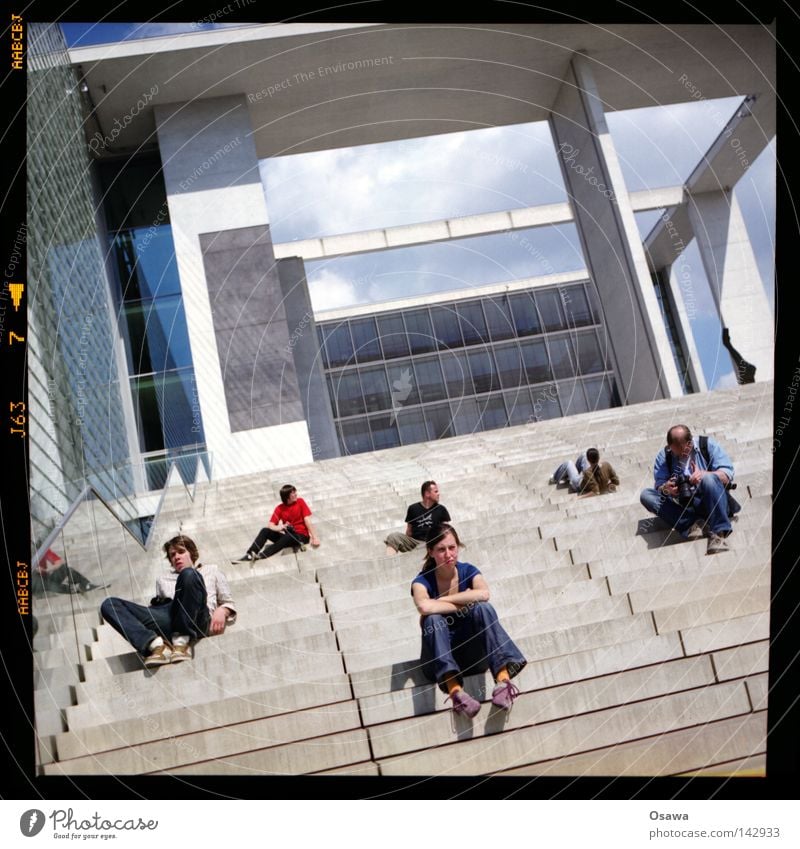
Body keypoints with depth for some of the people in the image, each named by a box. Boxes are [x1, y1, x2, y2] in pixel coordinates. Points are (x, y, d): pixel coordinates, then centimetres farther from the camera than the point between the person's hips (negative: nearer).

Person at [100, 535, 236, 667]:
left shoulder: (211, 571, 32)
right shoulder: (163, 579, 38)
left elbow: (228, 602, 24)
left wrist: (221, 611, 2)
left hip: (195, 620, -3)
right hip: (167, 620, 3)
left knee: (189, 575, -32)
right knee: (109, 605, -16)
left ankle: (181, 642, -35)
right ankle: (157, 645, -36)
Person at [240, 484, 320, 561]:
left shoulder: (300, 502, -2)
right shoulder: (280, 508, 3)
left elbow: (307, 520, -8)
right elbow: (270, 524, -5)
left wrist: (314, 537, -17)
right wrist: (279, 528, -28)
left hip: (301, 536, -4)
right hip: (287, 534, 4)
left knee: (287, 537, -36)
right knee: (265, 531, -16)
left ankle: (261, 556, -48)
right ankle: (249, 555, -30)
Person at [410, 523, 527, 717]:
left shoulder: (468, 571, -1)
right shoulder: (422, 581, -8)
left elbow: (483, 594, -26)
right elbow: (424, 607, -33)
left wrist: (443, 600, -21)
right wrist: (464, 605, -22)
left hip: (472, 654, 1)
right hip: (440, 659, -1)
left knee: (483, 609, -25)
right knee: (433, 619, -31)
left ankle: (503, 679, -43)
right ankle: (455, 690, -52)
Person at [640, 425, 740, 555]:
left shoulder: (708, 445, -1)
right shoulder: (664, 455, 4)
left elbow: (727, 474, -9)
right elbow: (660, 485, -2)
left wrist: (704, 474, -28)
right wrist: (666, 489, -26)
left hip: (713, 504, -2)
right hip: (684, 508, 3)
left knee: (709, 479, -33)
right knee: (645, 495, -17)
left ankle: (718, 533, -29)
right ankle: (691, 523, -27)